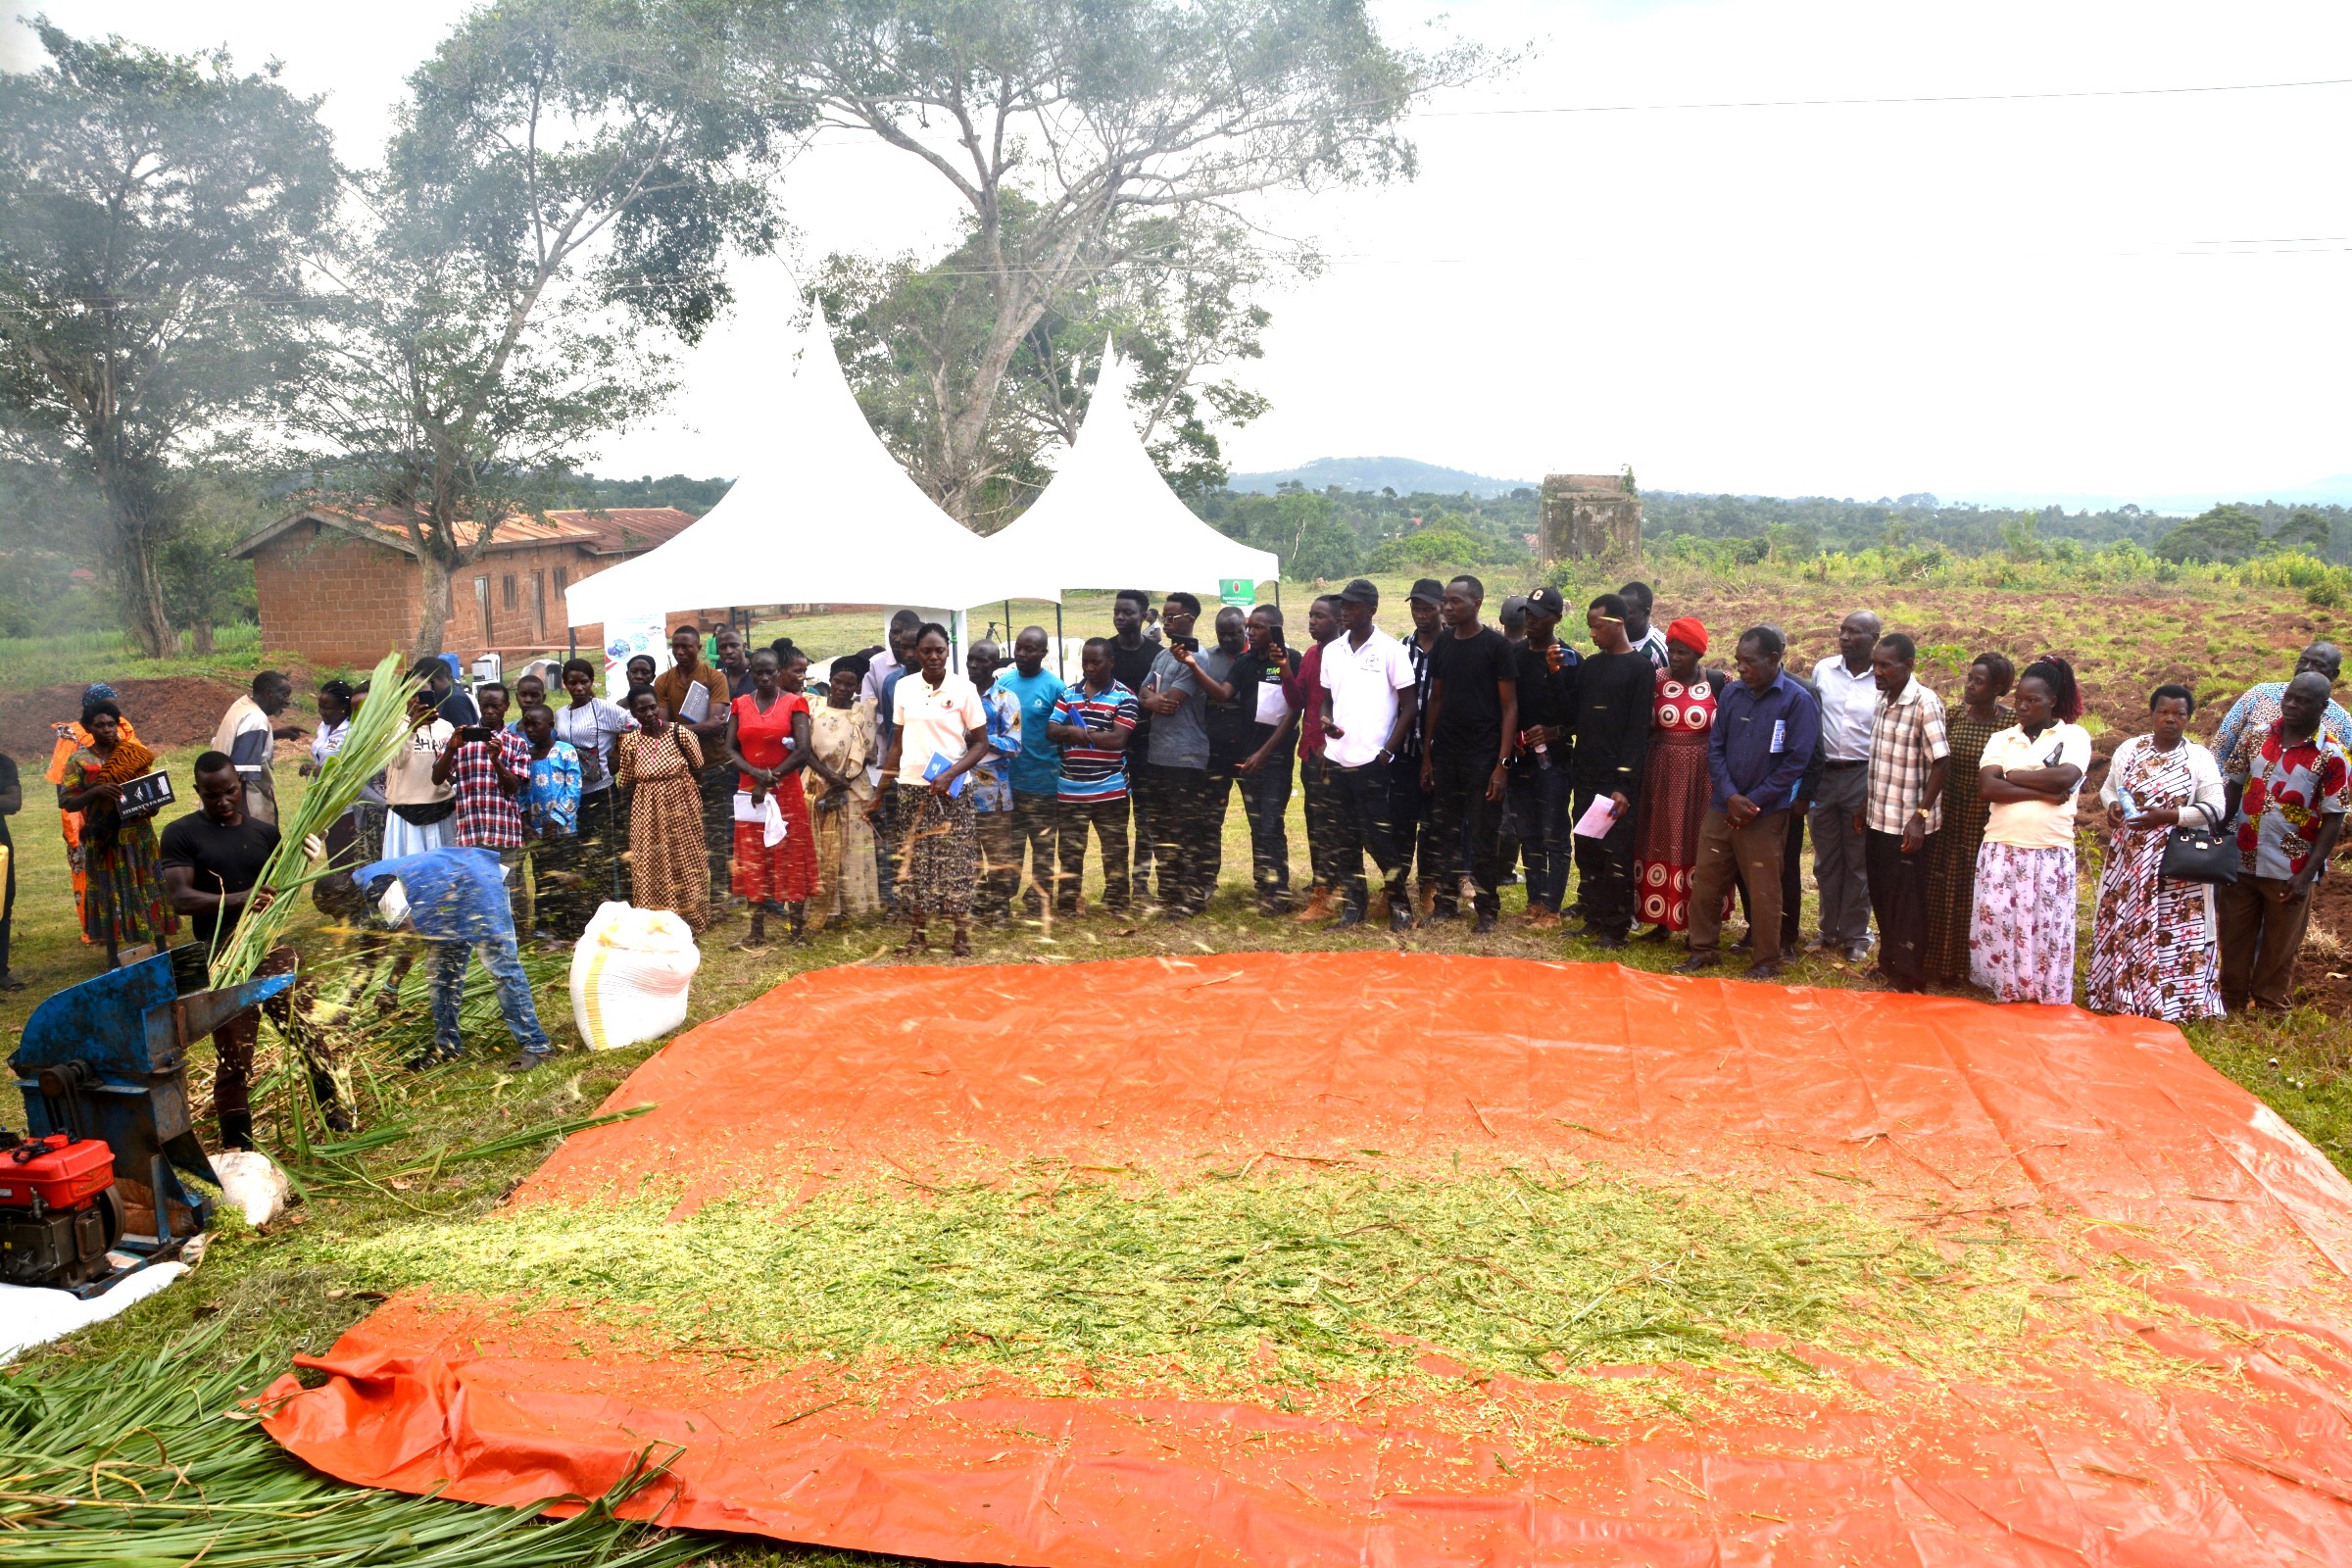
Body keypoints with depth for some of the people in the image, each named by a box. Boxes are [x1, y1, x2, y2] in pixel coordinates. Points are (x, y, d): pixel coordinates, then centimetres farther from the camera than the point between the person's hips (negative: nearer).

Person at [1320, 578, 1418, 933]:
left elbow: (1409, 706, -3)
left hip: (1371, 760, -5)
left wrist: (1388, 750, -11)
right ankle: (1352, 906, 16)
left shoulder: (1390, 649, -4)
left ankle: (1400, 904, 10)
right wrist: (1326, 721, -4)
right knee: (1344, 838, 8)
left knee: (1376, 835, -5)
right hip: (1337, 758, 5)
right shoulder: (1332, 651, 11)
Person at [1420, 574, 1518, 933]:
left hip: (1483, 757, -5)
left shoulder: (1496, 646, -6)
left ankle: (1486, 910, 11)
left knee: (1481, 837, 0)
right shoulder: (1442, 645, 9)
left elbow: (1510, 706, -7)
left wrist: (1502, 763, -13)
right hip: (1445, 755, 5)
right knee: (1444, 832, 8)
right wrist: (1426, 755, 8)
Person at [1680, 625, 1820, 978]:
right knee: (1705, 880, 9)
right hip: (1721, 806, 4)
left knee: (1763, 890, 4)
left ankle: (1766, 962, 19)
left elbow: (1796, 761, -12)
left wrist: (1753, 801, -13)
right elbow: (1715, 748, 4)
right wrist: (1730, 795, -10)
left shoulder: (1798, 701, -10)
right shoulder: (1730, 693, 3)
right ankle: (1704, 950, 24)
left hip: (1765, 812, -4)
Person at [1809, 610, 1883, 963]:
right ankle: (1830, 930, 24)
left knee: (1859, 861, 6)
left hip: (1862, 776, -3)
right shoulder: (1822, 670, 1)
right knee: (1826, 859, 12)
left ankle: (1856, 934, 18)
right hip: (1823, 774, 3)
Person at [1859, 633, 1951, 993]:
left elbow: (1941, 763, -19)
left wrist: (1920, 816, -23)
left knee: (1906, 904, 5)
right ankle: (1889, 961, 33)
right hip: (1878, 819, 7)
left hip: (1906, 826, -7)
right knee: (1881, 896, 18)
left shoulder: (1924, 703, -17)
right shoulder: (1884, 699, 6)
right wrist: (1866, 803, 17)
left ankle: (1909, 976, 18)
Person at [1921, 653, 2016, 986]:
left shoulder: (2013, 722, -9)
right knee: (1943, 894, 9)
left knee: (1979, 895, 5)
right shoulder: (1952, 715, 2)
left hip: (1989, 824, -3)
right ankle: (1942, 964, 23)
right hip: (1951, 820, 3)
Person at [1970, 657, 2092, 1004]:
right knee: (1997, 922, -1)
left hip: (2050, 852, -2)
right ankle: (2005, 994, 9)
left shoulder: (2074, 736, 5)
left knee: (2044, 927, -1)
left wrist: (2012, 775, -3)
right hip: (2001, 849, 2)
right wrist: (2043, 792, -10)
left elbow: (2065, 778, -14)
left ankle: (2045, 1000, 8)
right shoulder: (2002, 739, 12)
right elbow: (1987, 787, -4)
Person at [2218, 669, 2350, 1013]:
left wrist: (2307, 875, -14)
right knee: (2234, 944, 13)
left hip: (2289, 872, -3)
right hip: (2241, 862, 3)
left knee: (2279, 952, 11)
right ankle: (2230, 1014, 27)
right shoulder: (2255, 738, 0)